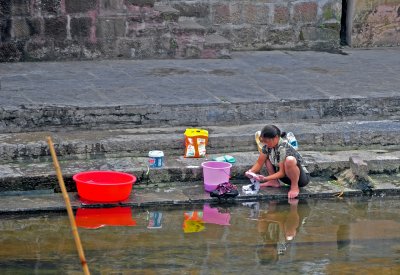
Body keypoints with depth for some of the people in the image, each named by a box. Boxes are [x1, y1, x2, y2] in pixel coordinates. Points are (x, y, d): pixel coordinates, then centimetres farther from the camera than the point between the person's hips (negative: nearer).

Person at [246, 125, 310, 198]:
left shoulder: (284, 148, -28)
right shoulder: (267, 146, -7)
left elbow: (282, 173, -27)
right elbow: (259, 163, -2)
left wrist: (265, 178, -34)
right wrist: (251, 171, -21)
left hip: (302, 177, -8)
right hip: (286, 177, 8)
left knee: (289, 160, -40)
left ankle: (295, 186, -18)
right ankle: (274, 182, 4)